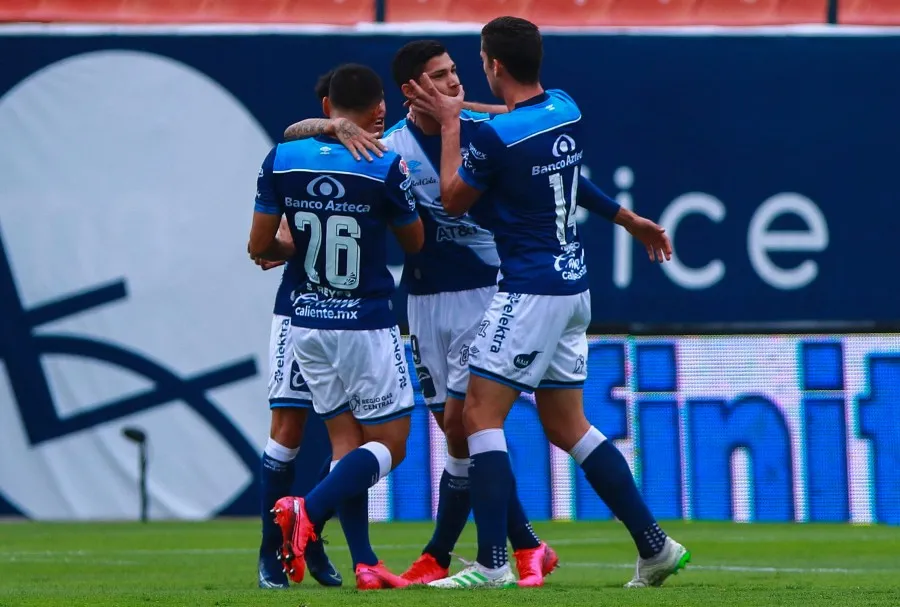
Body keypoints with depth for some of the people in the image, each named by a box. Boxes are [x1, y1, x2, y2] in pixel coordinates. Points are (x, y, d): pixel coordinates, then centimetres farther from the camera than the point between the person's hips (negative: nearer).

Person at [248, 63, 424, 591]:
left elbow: (259, 246, 1)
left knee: (346, 442, 12)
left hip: (308, 323, 5)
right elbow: (415, 242, 3)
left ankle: (364, 564, 2)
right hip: (367, 324, -5)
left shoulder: (280, 161, -3)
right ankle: (310, 510, -20)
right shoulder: (385, 166, -13)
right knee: (390, 444, 4)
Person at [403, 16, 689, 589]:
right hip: (573, 285, 8)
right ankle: (655, 546, 12)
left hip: (530, 293, -8)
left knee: (480, 414, -5)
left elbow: (453, 199, -1)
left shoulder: (496, 137, -18)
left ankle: (493, 564, -11)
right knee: (566, 426, 14)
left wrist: (449, 122, 7)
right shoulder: (567, 111, 6)